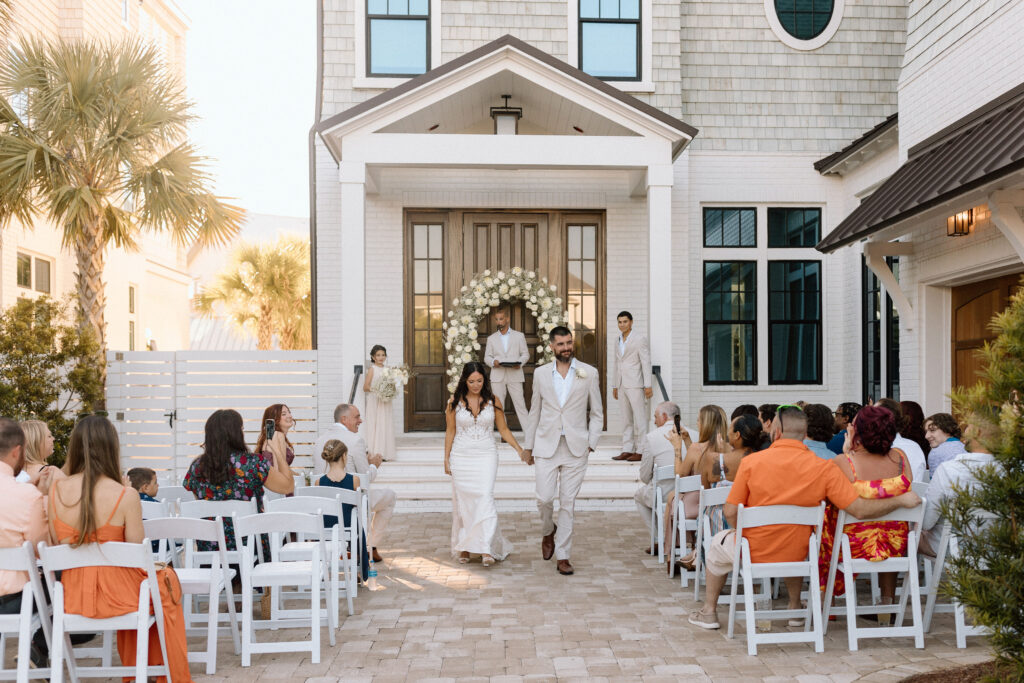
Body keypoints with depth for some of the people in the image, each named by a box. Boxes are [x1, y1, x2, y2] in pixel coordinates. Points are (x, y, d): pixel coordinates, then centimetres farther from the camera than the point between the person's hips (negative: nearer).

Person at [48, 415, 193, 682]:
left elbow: (57, 544, 3)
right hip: (115, 595, -5)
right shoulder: (125, 495, -20)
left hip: (73, 599, 5)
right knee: (167, 580, 27)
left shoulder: (56, 490, -7)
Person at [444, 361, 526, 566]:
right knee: (463, 501, 3)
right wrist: (446, 459, 5)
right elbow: (450, 431, 7)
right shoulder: (455, 401, 2)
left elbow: (503, 429, 7)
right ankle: (464, 547, 15)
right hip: (461, 457, 1)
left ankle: (486, 549, -18)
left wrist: (519, 449, -1)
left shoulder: (493, 401, 2)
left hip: (486, 456, -1)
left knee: (485, 497, -14)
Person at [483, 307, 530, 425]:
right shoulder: (491, 338, 14)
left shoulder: (519, 336, 10)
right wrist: (493, 362, -11)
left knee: (520, 405, -7)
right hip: (497, 376, 2)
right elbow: (487, 357, 12)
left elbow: (525, 354, 8)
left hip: (514, 375, -2)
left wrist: (519, 363, -12)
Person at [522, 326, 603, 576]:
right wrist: (528, 445, 12)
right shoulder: (541, 373, 7)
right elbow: (534, 412, 12)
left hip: (575, 447, -1)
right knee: (544, 498, -6)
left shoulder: (589, 373, 2)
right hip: (546, 445, 1)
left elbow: (597, 413, 6)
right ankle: (548, 532, 26)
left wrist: (591, 443, -4)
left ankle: (562, 555, 13)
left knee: (567, 503, 2)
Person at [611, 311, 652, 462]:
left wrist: (648, 386, -14)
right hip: (623, 385, 7)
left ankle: (640, 451, -3)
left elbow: (646, 363, -9)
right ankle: (627, 450, 12)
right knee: (627, 419, 9)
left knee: (639, 419, -5)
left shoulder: (640, 339, -6)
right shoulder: (618, 340, 16)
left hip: (636, 385, -7)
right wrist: (615, 386, 18)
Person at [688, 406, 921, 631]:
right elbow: (860, 509, -18)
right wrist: (901, 500, -5)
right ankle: (795, 609, 42)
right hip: (794, 556, 2)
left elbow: (730, 512, -13)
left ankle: (709, 612, 40)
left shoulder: (751, 461, -17)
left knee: (718, 543, 31)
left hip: (751, 553, -2)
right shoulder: (823, 468, -15)